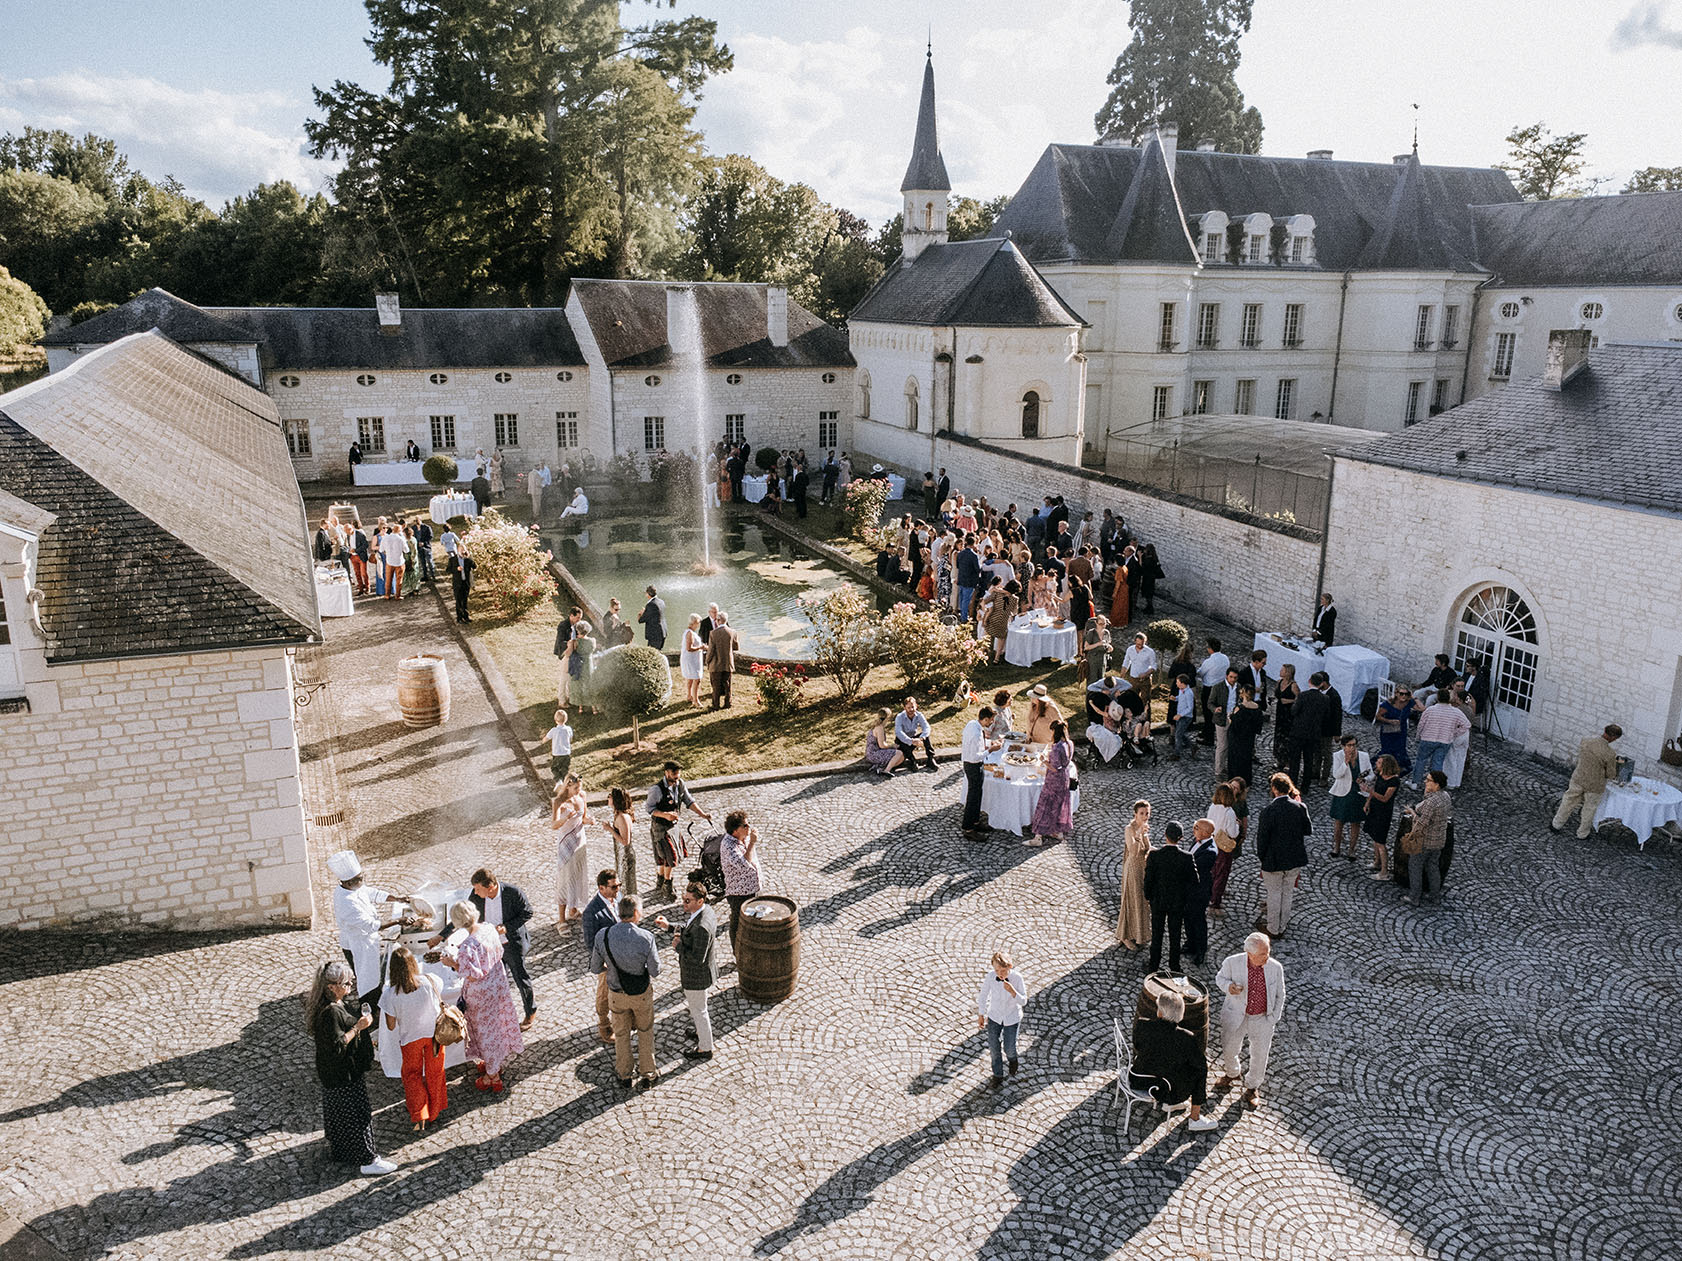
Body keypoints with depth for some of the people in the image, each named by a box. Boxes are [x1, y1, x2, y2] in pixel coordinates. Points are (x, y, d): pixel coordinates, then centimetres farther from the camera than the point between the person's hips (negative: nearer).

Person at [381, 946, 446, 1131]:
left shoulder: (391, 994, -27)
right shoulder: (429, 982, -24)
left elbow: (391, 1026, -14)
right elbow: (440, 1003, -5)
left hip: (410, 1038, -1)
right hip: (434, 1033, 1)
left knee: (412, 1075, 23)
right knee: (434, 1073, 23)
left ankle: (419, 1119, 21)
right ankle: (435, 1111, 42)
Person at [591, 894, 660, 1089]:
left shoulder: (603, 936, -19)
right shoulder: (646, 937, -27)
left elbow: (595, 968, -8)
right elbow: (655, 971, -18)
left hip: (617, 994, 2)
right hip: (642, 993, -1)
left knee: (621, 1033, 25)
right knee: (645, 1032, 24)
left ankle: (624, 1075, 42)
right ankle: (648, 1074, 37)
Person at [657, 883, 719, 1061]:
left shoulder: (702, 927, -37)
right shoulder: (705, 910, -7)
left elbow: (697, 958, -34)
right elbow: (689, 932, 10)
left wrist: (679, 945, -23)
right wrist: (669, 926, 1)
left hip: (696, 976, -9)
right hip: (698, 972, 9)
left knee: (698, 1010, 13)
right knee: (691, 1002, 31)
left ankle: (705, 1048, 34)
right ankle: (703, 1031, 54)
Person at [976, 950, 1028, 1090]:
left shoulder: (1017, 977, -29)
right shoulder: (990, 976, -24)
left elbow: (1023, 1001, -21)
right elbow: (984, 995, -7)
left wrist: (1012, 991, -41)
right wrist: (981, 1015, 2)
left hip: (1012, 1018, -1)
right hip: (994, 1016, 1)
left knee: (1009, 1049, 13)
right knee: (994, 1047, 13)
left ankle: (1012, 1059, 51)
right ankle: (998, 1076, 39)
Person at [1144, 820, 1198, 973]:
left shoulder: (1154, 854, -20)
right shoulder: (1186, 857, -18)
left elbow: (1148, 879, -13)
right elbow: (1193, 882, -10)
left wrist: (1147, 896, 5)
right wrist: (1186, 898, 6)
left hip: (1158, 901, 0)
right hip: (1178, 902, 0)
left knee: (1156, 935, 16)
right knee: (1175, 937, 16)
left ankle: (1154, 967, 27)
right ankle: (1174, 968, 28)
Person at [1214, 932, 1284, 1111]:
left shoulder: (1275, 968, -19)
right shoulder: (1232, 962, -22)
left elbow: (1279, 995, -3)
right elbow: (1220, 977, -2)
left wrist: (1272, 1020, -5)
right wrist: (1228, 986, -25)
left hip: (1262, 1019, 0)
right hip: (1236, 1016, 0)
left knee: (1260, 1055, 14)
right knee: (1229, 1049, 20)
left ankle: (1252, 1087, 43)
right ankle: (1231, 1074, 54)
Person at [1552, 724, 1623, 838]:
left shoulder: (1587, 741, -14)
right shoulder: (1610, 754, -28)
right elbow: (1611, 775, -14)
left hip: (1578, 778, 4)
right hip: (1594, 785, -4)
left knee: (1568, 802, 22)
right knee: (1589, 809, 18)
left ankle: (1556, 825, 37)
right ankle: (1582, 834, 35)